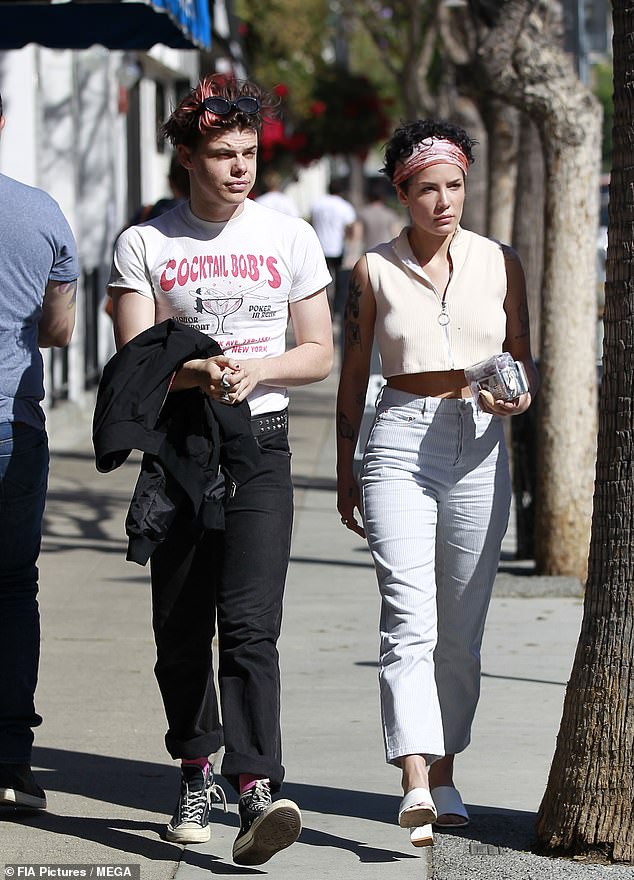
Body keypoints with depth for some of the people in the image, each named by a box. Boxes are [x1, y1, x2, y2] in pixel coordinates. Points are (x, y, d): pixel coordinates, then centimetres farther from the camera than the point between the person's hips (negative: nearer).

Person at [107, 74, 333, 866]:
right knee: (180, 630, 7)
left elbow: (318, 354, 9)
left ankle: (256, 793, -23)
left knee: (249, 624, -15)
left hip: (260, 449, -1)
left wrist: (255, 368, -11)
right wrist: (196, 373, -23)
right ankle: (197, 772, 27)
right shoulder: (144, 244, 3)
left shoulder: (290, 237, 7)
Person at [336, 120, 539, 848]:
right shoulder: (374, 271, 2)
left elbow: (523, 364, 12)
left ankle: (444, 776, 22)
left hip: (478, 448, 2)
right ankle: (415, 785, -25)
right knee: (409, 621, -15)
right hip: (400, 443, -2)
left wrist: (516, 398, -10)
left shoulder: (500, 264, 6)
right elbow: (352, 376, 9)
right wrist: (345, 471, 11)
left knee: (461, 628, 8)